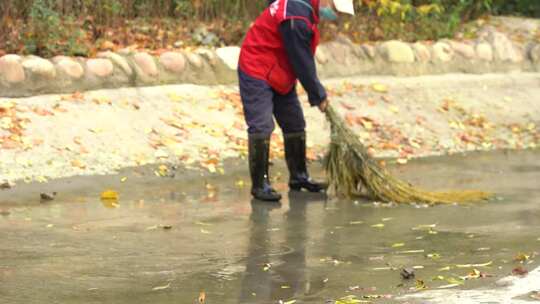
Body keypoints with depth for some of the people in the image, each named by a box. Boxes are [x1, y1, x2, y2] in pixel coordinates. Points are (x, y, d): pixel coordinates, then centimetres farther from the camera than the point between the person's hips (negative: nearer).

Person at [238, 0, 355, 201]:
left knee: (295, 125, 12)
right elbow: (302, 63, -23)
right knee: (261, 127, -13)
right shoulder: (296, 18, -29)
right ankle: (259, 184, -10)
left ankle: (298, 177, 22)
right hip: (256, 73, -10)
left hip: (280, 76, 10)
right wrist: (318, 96, -13)